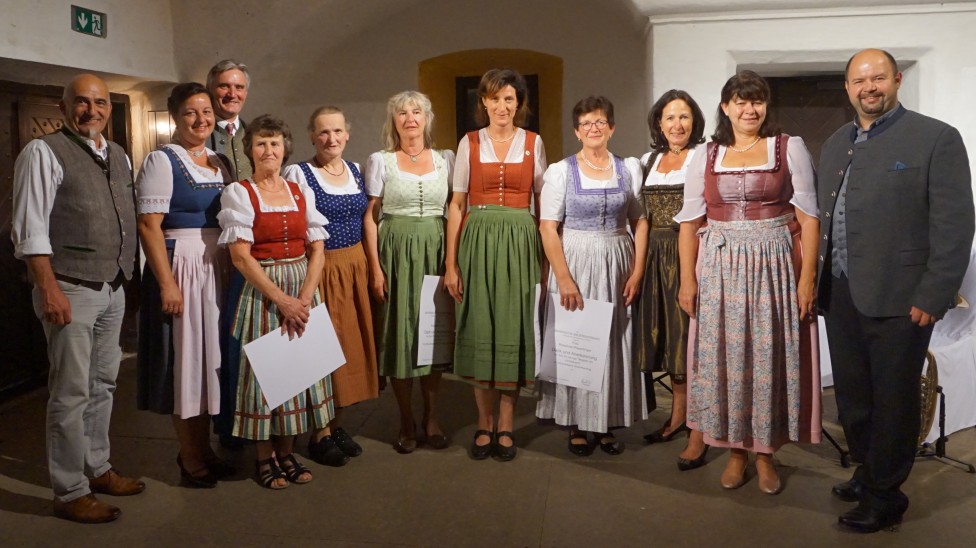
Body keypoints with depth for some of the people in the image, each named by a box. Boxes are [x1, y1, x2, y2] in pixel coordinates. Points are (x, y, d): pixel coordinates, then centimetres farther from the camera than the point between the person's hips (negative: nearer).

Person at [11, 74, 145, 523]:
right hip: (71, 289, -7)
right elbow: (30, 229, -13)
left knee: (102, 385, 16)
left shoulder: (119, 156, 14)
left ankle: (97, 469, 31)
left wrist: (128, 274, 10)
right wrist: (50, 289, -18)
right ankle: (70, 492, 11)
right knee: (72, 394, -1)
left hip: (113, 288, 7)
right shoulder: (44, 152, -7)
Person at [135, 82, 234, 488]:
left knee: (211, 357, 12)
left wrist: (235, 270, 8)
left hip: (219, 271, 7)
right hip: (180, 268, -7)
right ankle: (191, 460, 14)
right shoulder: (161, 161, -7)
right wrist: (167, 283, -20)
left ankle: (204, 450, 26)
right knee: (185, 358, 1)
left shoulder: (219, 164, 13)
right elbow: (149, 226, -14)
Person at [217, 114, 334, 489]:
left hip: (304, 289, 4)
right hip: (261, 291, -4)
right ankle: (265, 457, 15)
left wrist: (305, 296, -10)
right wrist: (281, 299, -16)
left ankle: (287, 452, 19)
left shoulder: (301, 192, 9)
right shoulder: (238, 193, -3)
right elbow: (241, 257, -11)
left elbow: (316, 250, 5)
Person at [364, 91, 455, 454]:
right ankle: (406, 421, 15)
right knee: (398, 332, 1)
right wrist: (375, 267, -8)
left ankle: (431, 417, 19)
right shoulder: (380, 161, 2)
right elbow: (370, 217, -1)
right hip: (395, 251, -2)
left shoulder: (445, 160, 8)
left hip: (435, 251, 2)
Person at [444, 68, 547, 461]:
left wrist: (548, 258, -1)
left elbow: (543, 203, 6)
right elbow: (456, 204, 3)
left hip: (520, 242, 0)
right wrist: (451, 263, -3)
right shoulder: (469, 143, 5)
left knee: (513, 330, 2)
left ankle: (505, 427, 14)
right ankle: (484, 425, 17)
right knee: (479, 330, 3)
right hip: (478, 241, 0)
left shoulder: (533, 144, 6)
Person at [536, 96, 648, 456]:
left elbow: (640, 223, 7)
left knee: (615, 343, 7)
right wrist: (564, 279, -14)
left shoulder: (629, 168, 7)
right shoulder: (560, 171, -2)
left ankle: (606, 424, 20)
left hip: (618, 265, 3)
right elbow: (548, 228, -7)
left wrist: (637, 272, -2)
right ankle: (576, 426, 15)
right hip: (574, 262, -2)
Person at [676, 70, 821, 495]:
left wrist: (806, 277, -8)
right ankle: (735, 450, 19)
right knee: (723, 359, 4)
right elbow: (689, 222, 6)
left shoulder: (790, 149, 2)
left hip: (774, 267, -1)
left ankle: (765, 452, 19)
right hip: (719, 269, 2)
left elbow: (808, 217, -1)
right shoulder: (706, 156, 7)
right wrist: (688, 280, -1)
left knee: (769, 359, 3)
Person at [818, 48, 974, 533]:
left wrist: (932, 298, -14)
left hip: (897, 299, -6)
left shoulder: (936, 138, -7)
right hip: (839, 295, 6)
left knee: (893, 401, 6)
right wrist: (819, 281, 10)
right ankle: (868, 471, 35)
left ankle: (884, 496, 22)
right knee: (851, 396, 16)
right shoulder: (835, 144, 12)